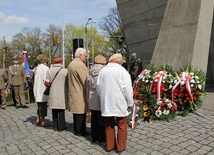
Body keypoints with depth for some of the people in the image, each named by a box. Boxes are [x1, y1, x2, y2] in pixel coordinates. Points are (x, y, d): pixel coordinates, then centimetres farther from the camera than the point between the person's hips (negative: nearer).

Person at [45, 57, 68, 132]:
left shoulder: (49, 70, -1)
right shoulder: (65, 71, -10)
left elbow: (47, 83, -4)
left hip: (53, 94, 3)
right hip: (62, 94, -3)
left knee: (54, 111, 13)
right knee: (61, 110, 6)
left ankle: (55, 126, 19)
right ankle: (61, 127, 11)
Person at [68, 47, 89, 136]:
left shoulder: (71, 64, 15)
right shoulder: (80, 65, -17)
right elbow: (86, 80, -16)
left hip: (73, 92, 10)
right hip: (80, 93, -10)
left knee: (76, 111, 16)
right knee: (81, 112, -1)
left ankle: (76, 129, 25)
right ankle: (80, 131, 7)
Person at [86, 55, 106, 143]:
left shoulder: (89, 73, 4)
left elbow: (87, 88, 10)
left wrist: (88, 99, 19)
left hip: (92, 100, 5)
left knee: (94, 118, 14)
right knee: (102, 119, 6)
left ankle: (94, 137, 23)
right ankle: (101, 137, 17)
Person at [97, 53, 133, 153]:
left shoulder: (102, 70, 2)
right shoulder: (122, 70, -10)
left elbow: (98, 87, 8)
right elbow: (127, 89, -11)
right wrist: (130, 103, 0)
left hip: (106, 103, 4)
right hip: (119, 103, -4)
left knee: (109, 126, 14)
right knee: (122, 126, 10)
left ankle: (109, 146, 23)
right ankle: (120, 147, 16)